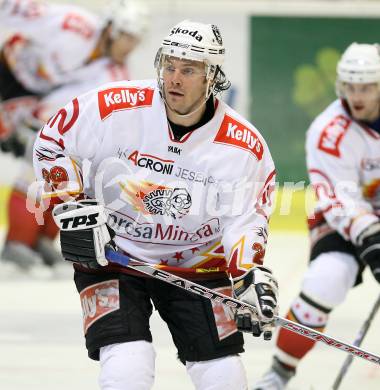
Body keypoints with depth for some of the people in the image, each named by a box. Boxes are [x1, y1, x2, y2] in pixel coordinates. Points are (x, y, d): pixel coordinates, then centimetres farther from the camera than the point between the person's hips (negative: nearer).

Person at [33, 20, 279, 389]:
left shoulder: (244, 147, -13)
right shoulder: (114, 106, -18)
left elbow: (245, 219, -7)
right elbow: (51, 144, -5)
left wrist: (251, 275, -24)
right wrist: (72, 207, -15)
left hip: (196, 263, 2)